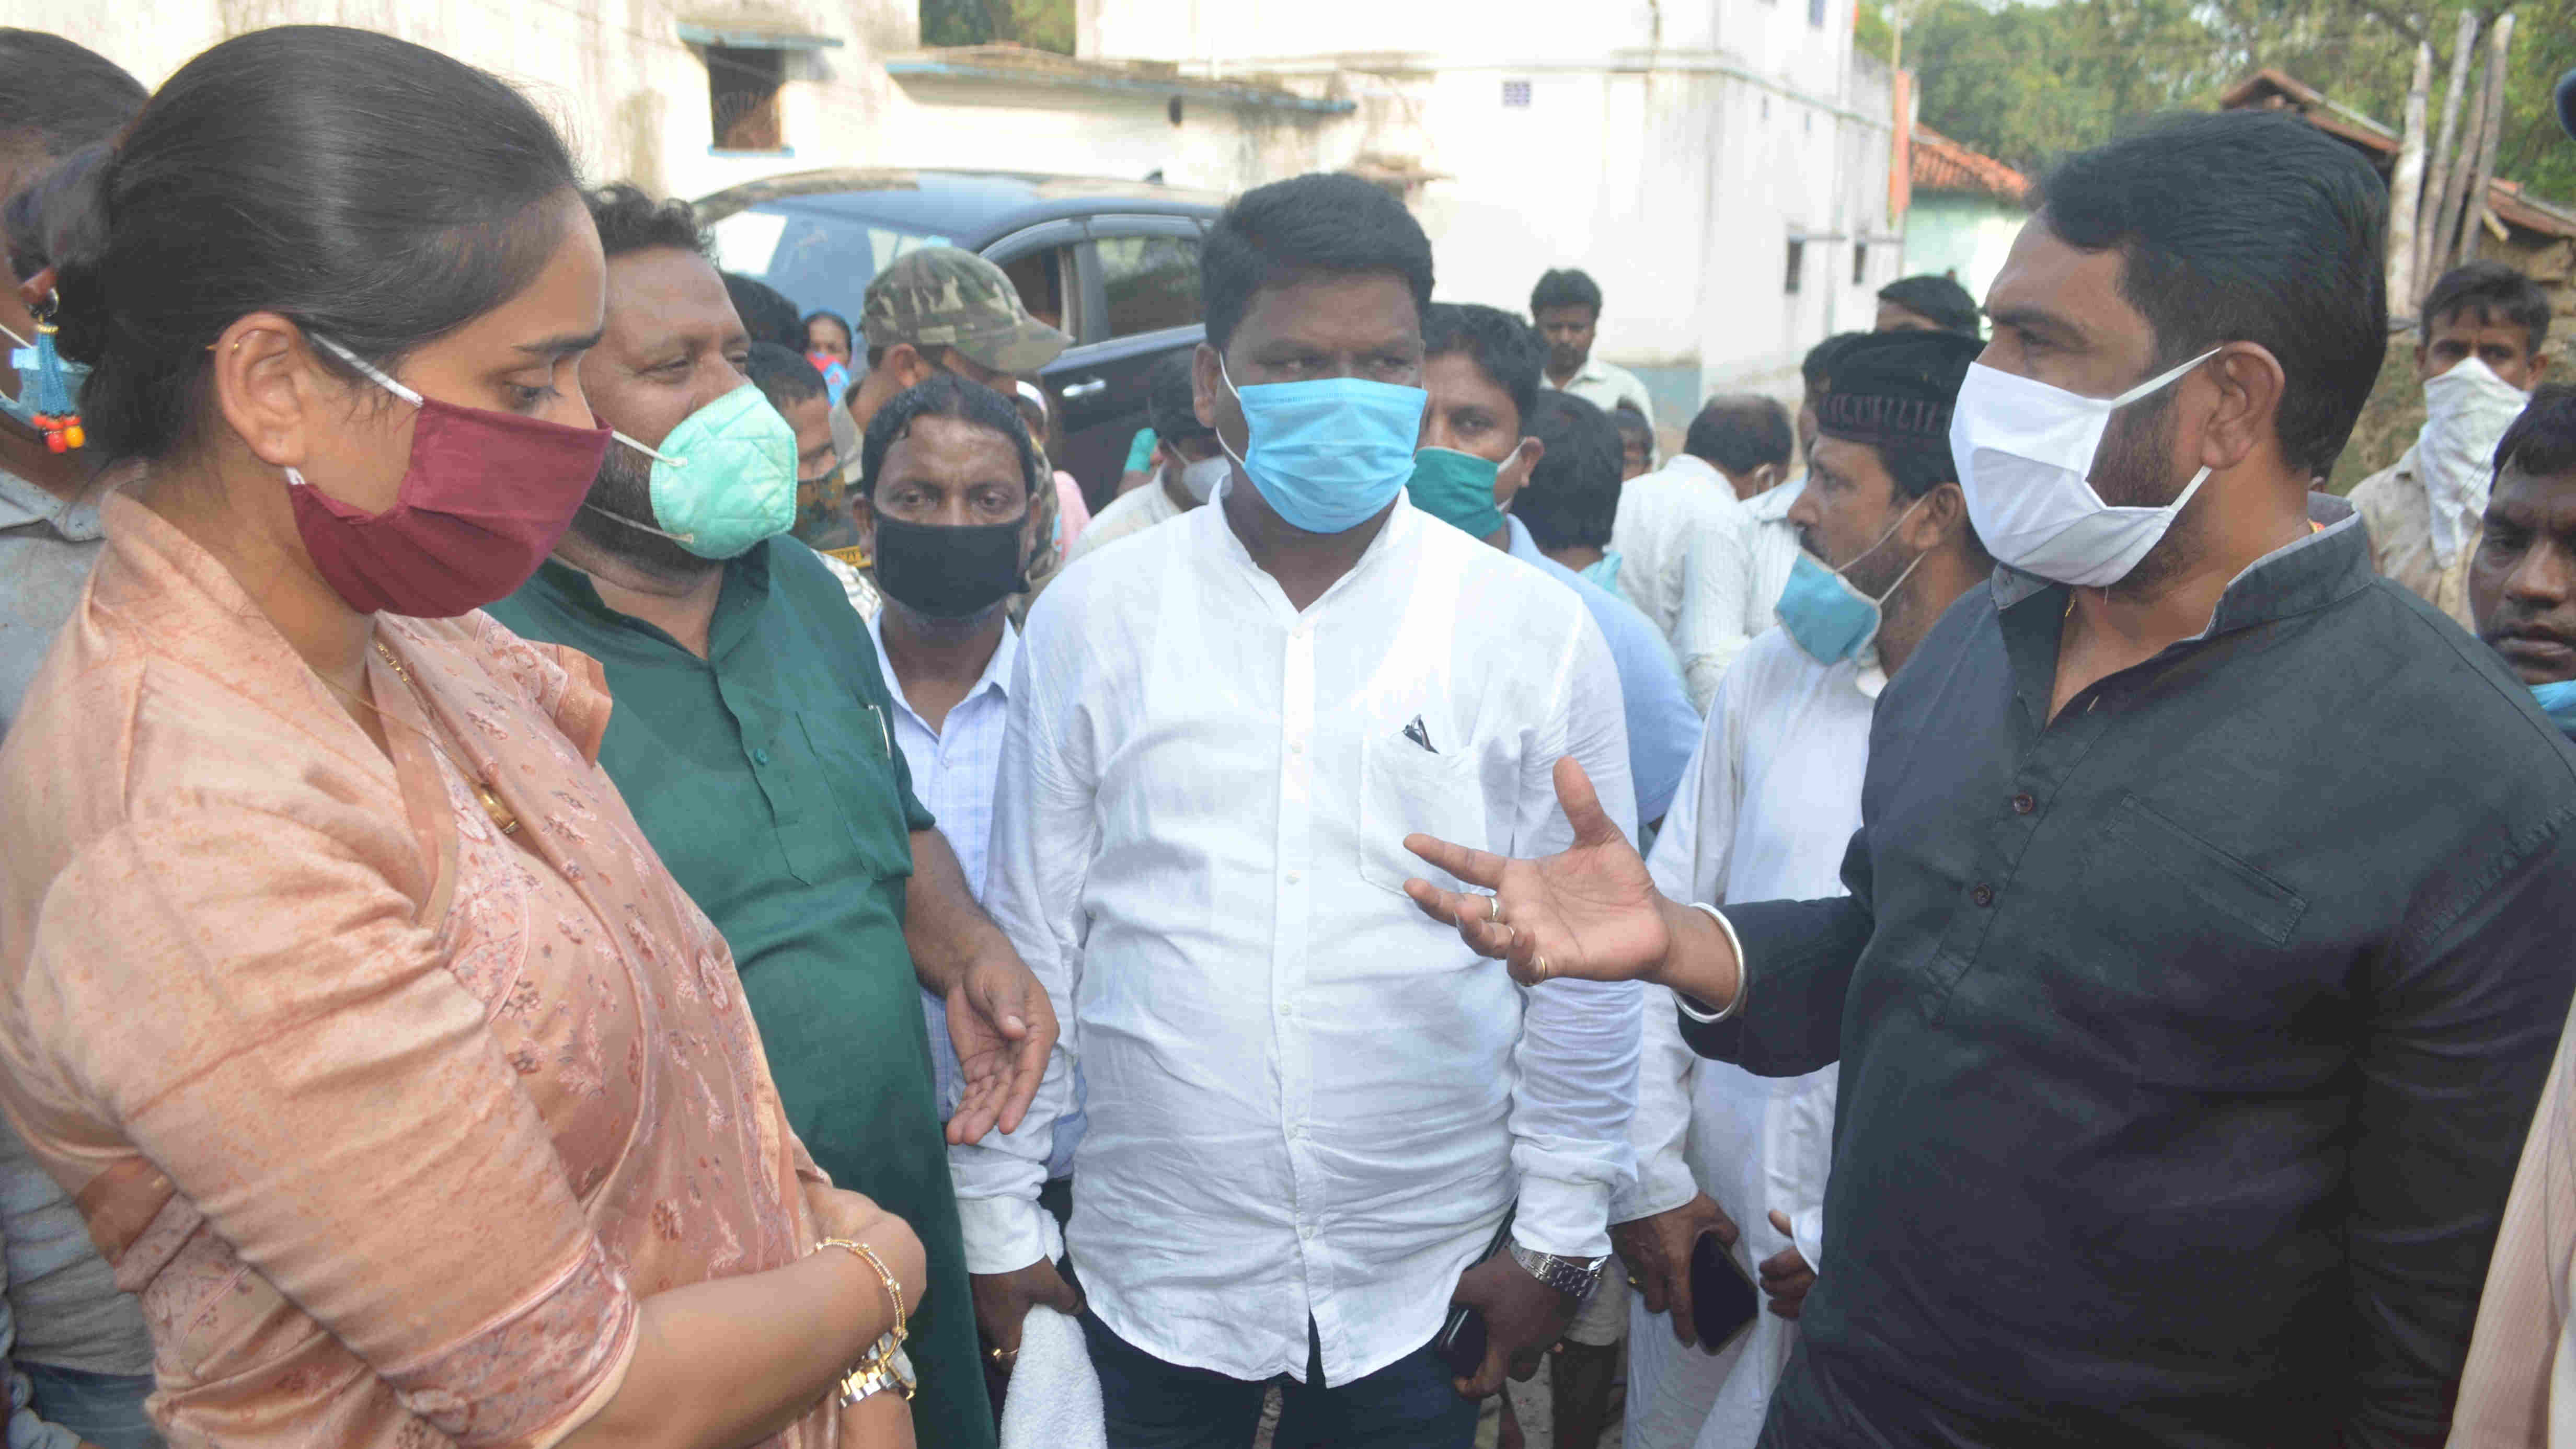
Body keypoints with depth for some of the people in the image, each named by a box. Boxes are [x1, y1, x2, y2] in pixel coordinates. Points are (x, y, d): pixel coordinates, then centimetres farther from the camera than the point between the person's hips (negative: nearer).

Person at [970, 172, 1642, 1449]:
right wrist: (999, 1223, 3)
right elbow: (1029, 942, 0)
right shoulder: (1092, 617, -5)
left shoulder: (1535, 632, -6)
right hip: (1153, 1274, 0)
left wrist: (1556, 1240, 1)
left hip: (1426, 1282, 0)